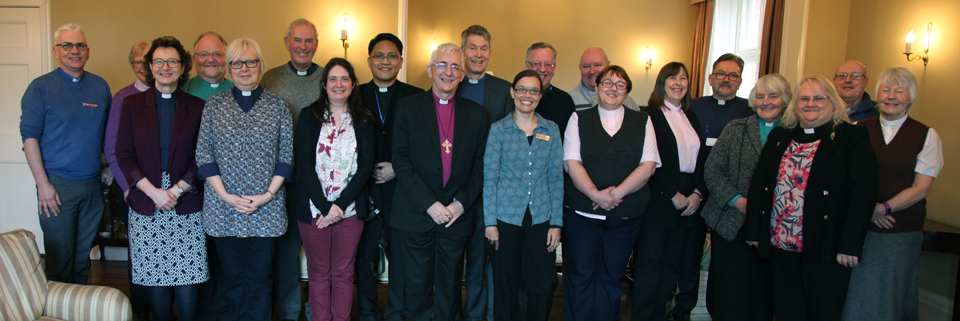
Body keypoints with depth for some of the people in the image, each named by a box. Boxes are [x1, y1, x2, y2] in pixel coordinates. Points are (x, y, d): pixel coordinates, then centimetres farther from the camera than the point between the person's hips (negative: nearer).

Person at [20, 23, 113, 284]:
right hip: (57, 185, -4)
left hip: (93, 184, 4)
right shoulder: (41, 87, -3)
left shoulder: (100, 86, 10)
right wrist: (43, 184, -12)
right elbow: (29, 136, -6)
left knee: (83, 256, 13)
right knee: (59, 259, 0)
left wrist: (109, 166, 10)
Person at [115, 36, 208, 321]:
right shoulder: (132, 104, 6)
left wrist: (177, 190, -10)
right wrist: (154, 191, -9)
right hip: (145, 202, 1)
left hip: (186, 204, -1)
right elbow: (123, 156, 2)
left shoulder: (197, 107, 4)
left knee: (187, 273, 0)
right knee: (153, 274, 5)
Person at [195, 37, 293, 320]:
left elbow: (286, 156, 2)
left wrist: (268, 194, -8)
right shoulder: (214, 105, 6)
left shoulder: (277, 105, 4)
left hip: (266, 209, -1)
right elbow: (203, 154, 2)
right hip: (224, 207, 1)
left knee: (259, 278, 5)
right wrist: (225, 195, -8)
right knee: (233, 278, 9)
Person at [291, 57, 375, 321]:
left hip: (350, 209, 1)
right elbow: (303, 164, -3)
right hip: (314, 208, -1)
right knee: (319, 274, 6)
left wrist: (340, 204, -10)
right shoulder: (309, 116, 3)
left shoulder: (364, 120, 6)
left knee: (344, 274, 6)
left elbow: (366, 166, 0)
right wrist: (325, 207, -11)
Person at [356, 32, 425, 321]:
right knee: (365, 256, 11)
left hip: (401, 189, -1)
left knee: (401, 256, 7)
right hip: (364, 189, 1)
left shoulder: (417, 98, 3)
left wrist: (398, 169, -10)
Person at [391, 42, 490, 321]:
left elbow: (480, 166, 5)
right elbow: (401, 161, -6)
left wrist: (462, 202, -8)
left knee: (450, 286, 12)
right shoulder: (408, 108, 1)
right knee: (418, 286, 9)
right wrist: (429, 204, -14)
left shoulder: (477, 115, 6)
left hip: (457, 215, 1)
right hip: (417, 214, -1)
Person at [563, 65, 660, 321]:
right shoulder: (579, 119, 7)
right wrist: (595, 194, -16)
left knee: (612, 277, 8)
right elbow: (571, 162, -3)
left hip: (626, 213, 1)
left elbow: (649, 165, -1)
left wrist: (617, 193, -13)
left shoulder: (642, 122, 9)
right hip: (582, 211, -1)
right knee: (580, 275, 4)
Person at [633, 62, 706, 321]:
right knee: (650, 265, -2)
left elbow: (702, 159, 13)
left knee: (672, 265, 9)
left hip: (688, 202, 6)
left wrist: (698, 193, -1)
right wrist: (674, 195, -12)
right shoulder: (649, 115, -5)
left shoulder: (691, 117, 16)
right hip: (657, 200, -6)